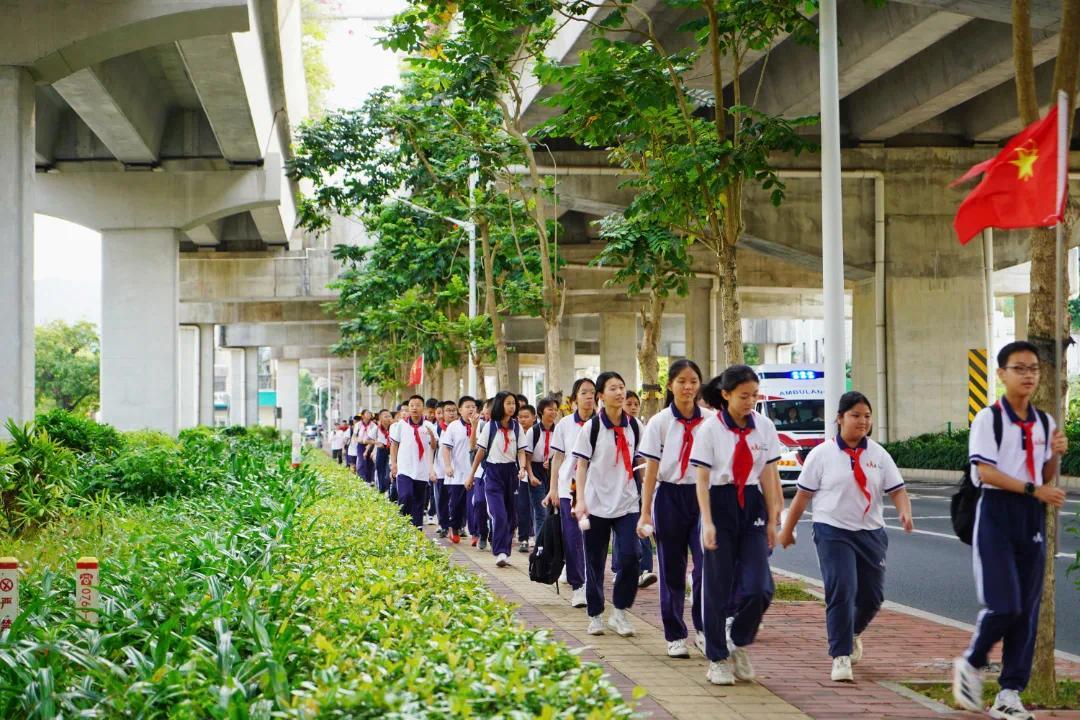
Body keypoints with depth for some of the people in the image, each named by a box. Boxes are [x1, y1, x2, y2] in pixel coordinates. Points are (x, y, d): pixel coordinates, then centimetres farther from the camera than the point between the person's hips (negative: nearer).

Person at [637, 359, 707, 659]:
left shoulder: (709, 421, 2)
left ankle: (702, 629, 3)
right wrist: (645, 512, -5)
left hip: (702, 496, 1)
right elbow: (651, 470, -1)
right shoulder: (659, 423, -1)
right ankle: (675, 636, 16)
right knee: (672, 571, 6)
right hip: (670, 497, -1)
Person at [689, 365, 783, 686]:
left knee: (758, 587, -7)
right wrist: (707, 523, -12)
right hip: (720, 505, -3)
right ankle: (717, 660, 14)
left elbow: (768, 476, 7)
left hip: (752, 506, 3)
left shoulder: (764, 427, 3)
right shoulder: (710, 428, -7)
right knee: (717, 587, 2)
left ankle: (741, 645, 18)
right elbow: (702, 479, -6)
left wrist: (772, 519, 6)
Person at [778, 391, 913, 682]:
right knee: (841, 592, -15)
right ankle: (841, 656, -7)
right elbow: (802, 495, 2)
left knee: (872, 596, 9)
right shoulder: (822, 454, -2)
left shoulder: (878, 454, 6)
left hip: (871, 532, 4)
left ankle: (851, 634, 40)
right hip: (833, 531, -4)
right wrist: (787, 530, 6)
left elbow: (897, 490, 2)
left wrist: (905, 512, -19)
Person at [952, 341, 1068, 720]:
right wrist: (1034, 490, -21)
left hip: (1033, 517, 6)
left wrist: (1056, 455, -3)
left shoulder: (1044, 423, 11)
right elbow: (986, 472, -15)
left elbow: (1047, 478, 17)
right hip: (997, 513, -6)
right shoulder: (988, 419, -6)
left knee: (1027, 609, 4)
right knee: (1004, 605, -13)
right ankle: (970, 665, 14)